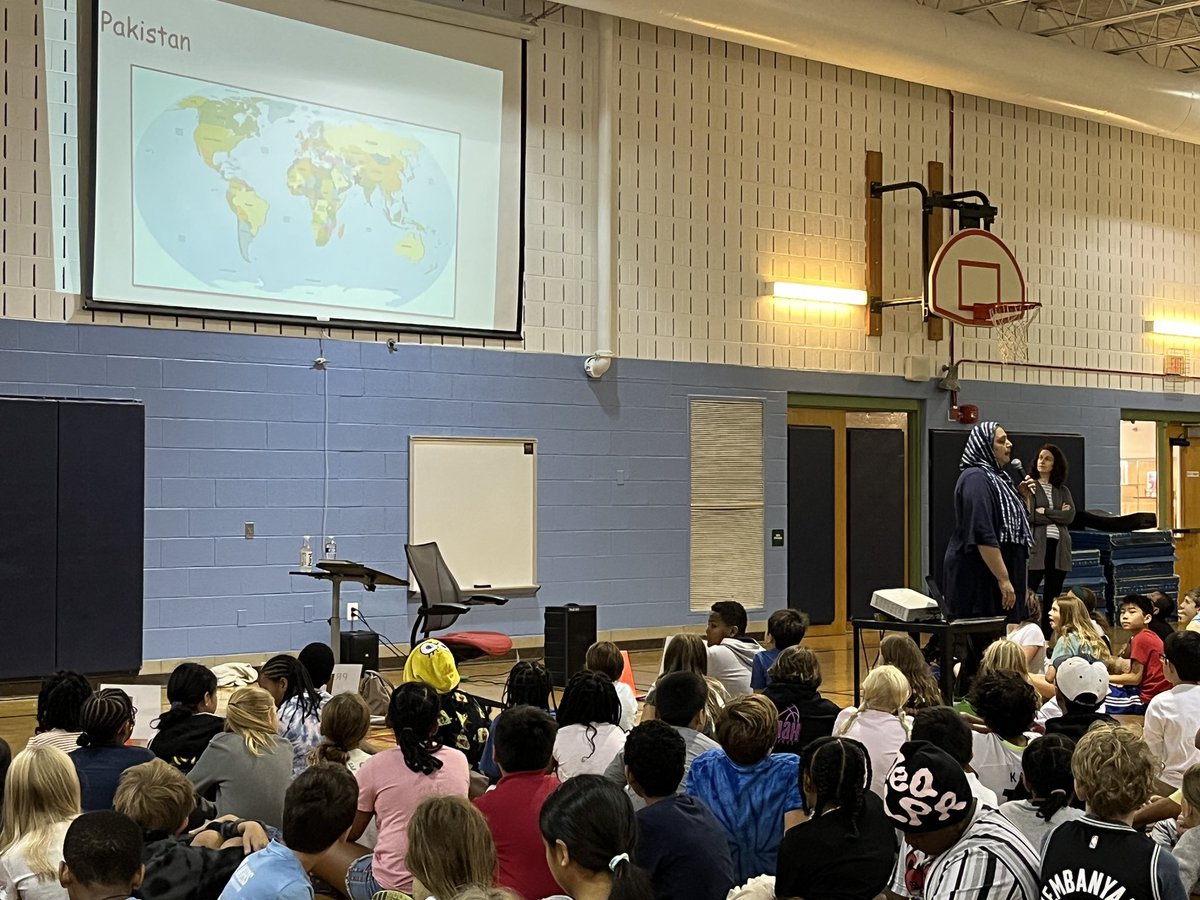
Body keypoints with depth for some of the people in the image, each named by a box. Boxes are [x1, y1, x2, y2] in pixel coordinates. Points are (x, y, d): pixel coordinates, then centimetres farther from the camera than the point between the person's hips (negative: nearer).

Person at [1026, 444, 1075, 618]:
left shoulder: (1063, 490, 16)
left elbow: (1070, 516, 0)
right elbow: (1029, 516, -8)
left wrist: (1045, 512, -7)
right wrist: (1057, 515, -5)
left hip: (1058, 547, 5)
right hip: (1035, 546, -4)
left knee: (1053, 597, 7)